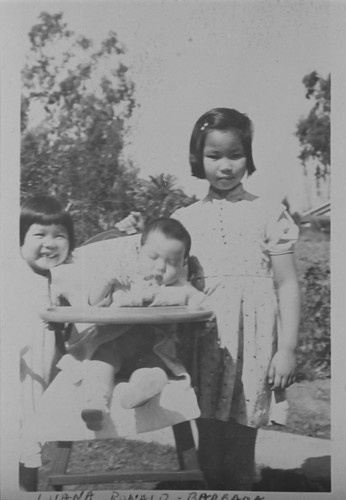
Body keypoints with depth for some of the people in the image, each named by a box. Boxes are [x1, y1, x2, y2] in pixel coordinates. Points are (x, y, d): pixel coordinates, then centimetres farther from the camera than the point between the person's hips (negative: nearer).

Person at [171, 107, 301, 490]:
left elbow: (286, 284, 1)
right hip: (205, 337, 2)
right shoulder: (184, 220, 9)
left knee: (240, 445, 5)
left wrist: (287, 348, -4)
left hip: (253, 337, -2)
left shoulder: (269, 214, 2)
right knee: (209, 446, 6)